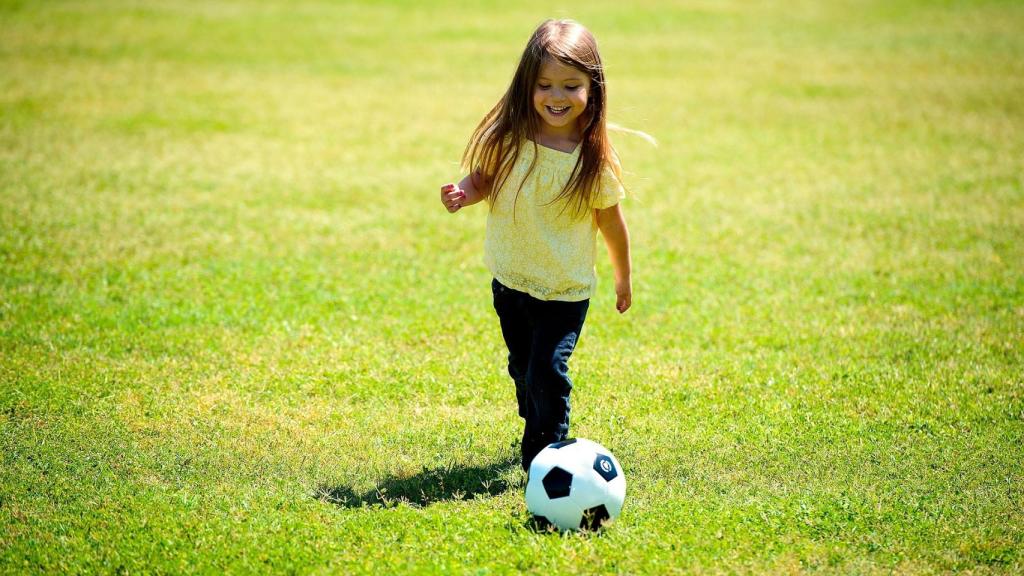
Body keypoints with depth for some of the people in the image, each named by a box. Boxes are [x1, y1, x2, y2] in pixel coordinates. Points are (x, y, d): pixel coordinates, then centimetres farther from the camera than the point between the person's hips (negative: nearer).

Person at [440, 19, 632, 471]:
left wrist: (623, 278, 8)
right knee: (522, 370, 19)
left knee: (547, 371, -14)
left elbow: (609, 220, -4)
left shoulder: (594, 160, -17)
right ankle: (536, 435, 43)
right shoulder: (508, 139, -13)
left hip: (566, 290, -3)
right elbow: (483, 178, 3)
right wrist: (464, 193, -20)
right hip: (509, 280, 3)